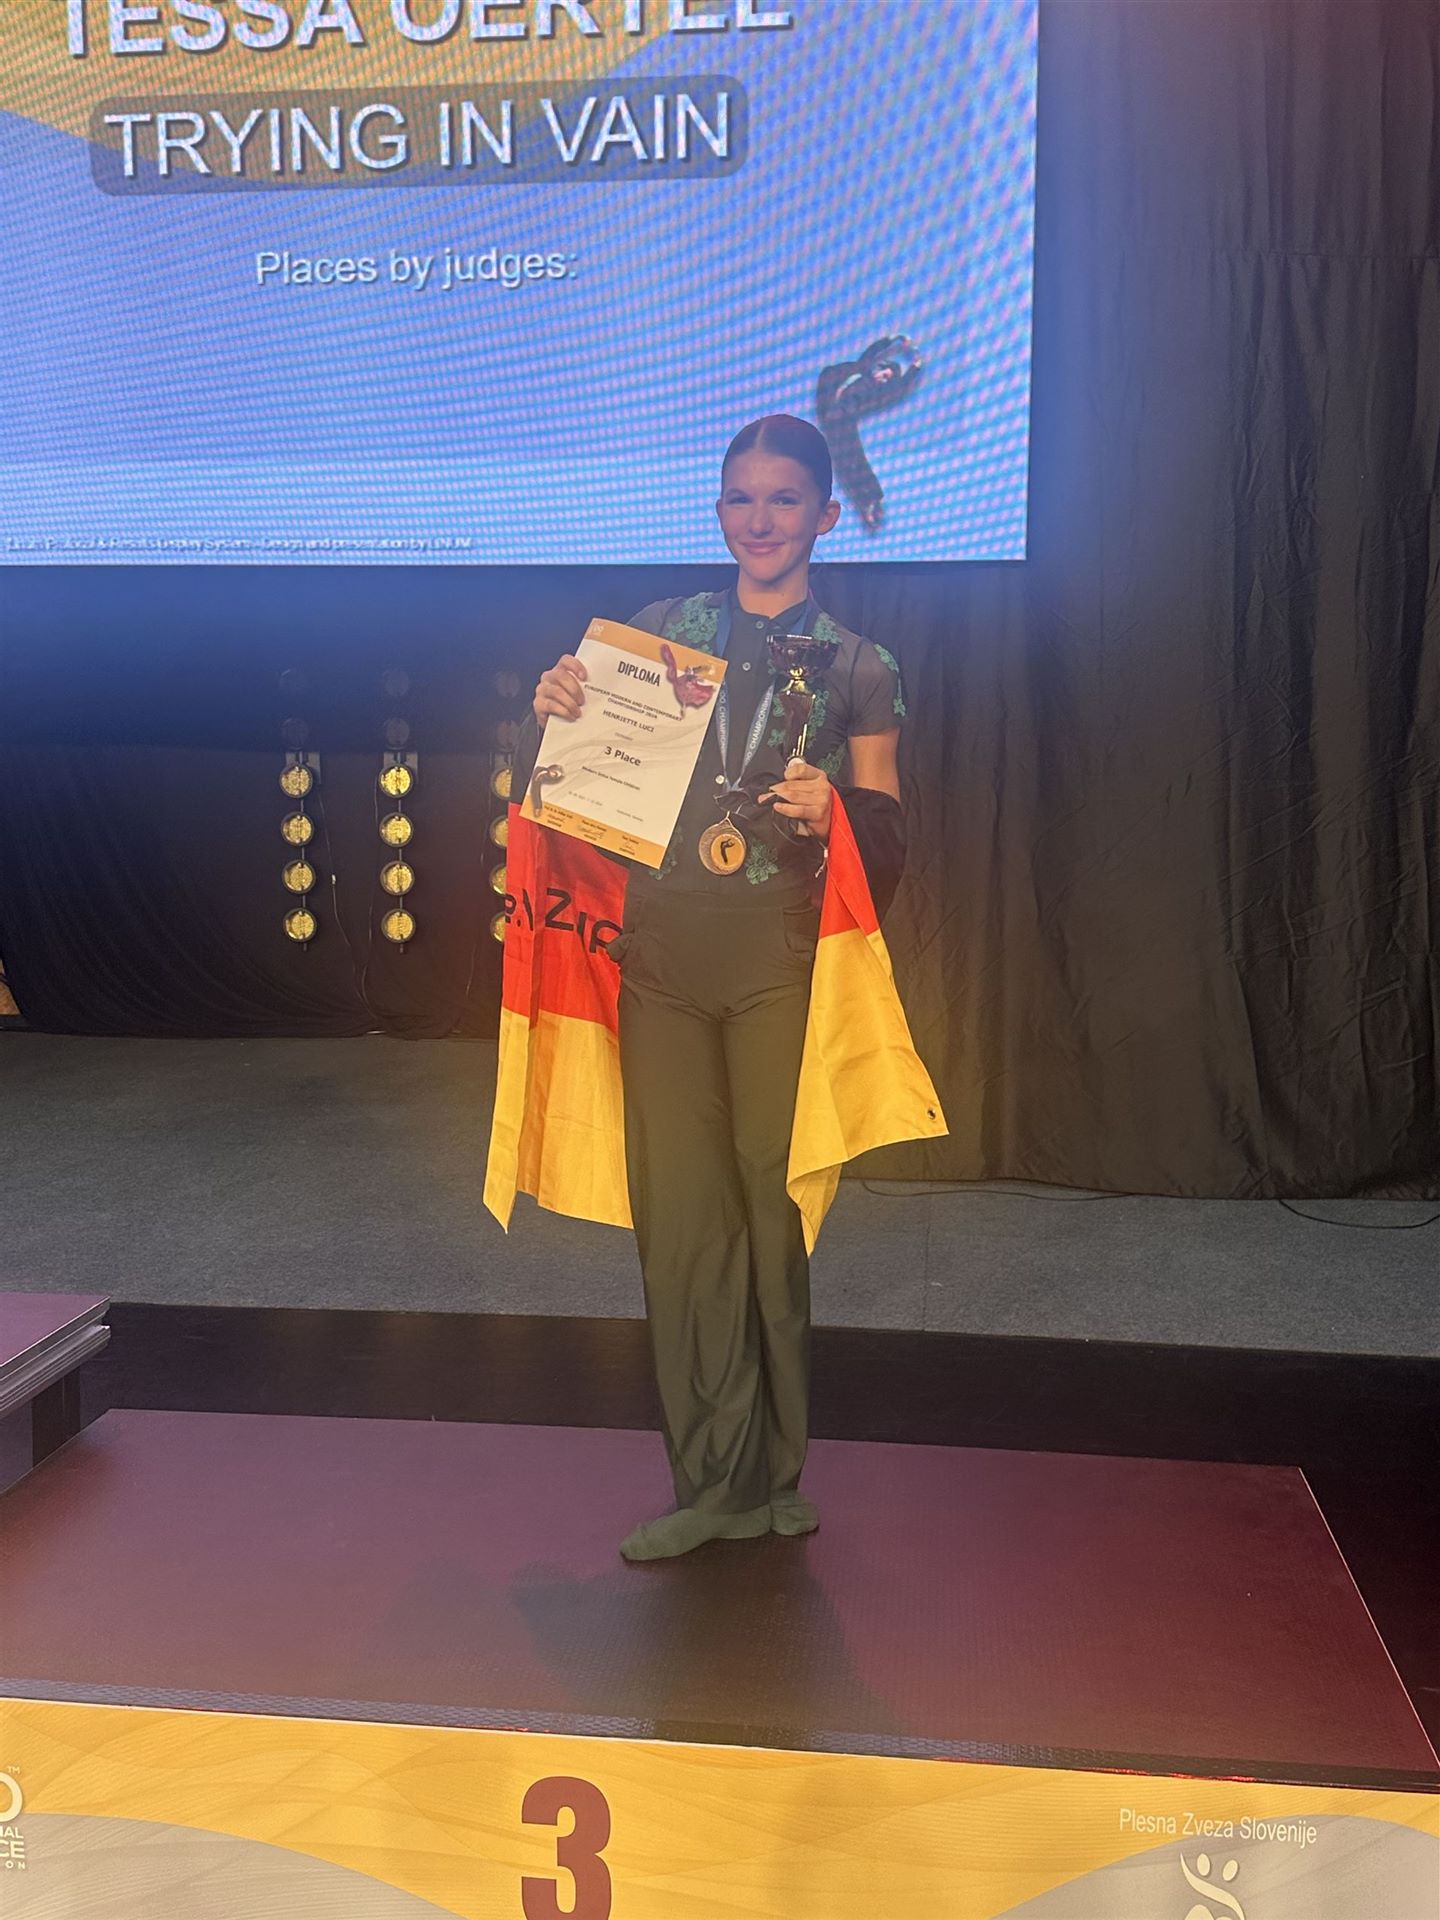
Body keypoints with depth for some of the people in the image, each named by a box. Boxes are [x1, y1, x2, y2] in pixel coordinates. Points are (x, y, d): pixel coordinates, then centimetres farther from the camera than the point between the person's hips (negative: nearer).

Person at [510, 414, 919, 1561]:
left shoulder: (859, 670, 7)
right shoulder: (659, 632, 10)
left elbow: (889, 841, 7)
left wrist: (836, 814, -14)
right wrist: (552, 712, -8)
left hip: (783, 973, -2)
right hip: (662, 964, 2)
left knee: (776, 1218, 2)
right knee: (681, 1220, 4)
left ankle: (771, 1478, 20)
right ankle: (711, 1483, 18)